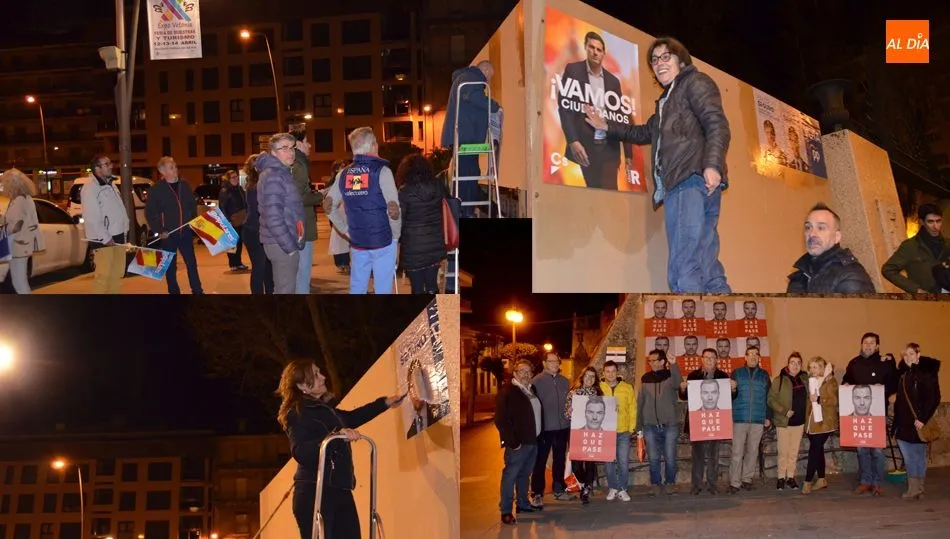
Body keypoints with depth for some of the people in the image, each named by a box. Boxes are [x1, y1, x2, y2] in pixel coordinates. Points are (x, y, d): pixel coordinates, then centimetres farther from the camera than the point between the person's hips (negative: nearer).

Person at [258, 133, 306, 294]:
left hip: (287, 243, 10)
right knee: (286, 290, -6)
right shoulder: (272, 176, -16)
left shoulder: (283, 173, 15)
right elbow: (273, 217, -24)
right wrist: (290, 246, -21)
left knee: (284, 288, 16)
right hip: (282, 245, -10)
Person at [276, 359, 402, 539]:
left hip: (340, 491, 8)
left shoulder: (325, 409, 18)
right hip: (314, 493, -8)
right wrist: (336, 434, -28)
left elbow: (351, 418, 39)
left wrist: (384, 403, 42)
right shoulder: (297, 414, -7)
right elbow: (301, 453, -22)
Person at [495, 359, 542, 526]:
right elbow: (500, 419, -16)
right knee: (510, 475, -4)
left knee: (524, 474, 17)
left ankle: (523, 503, 28)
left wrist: (538, 436, 12)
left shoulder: (531, 390, 13)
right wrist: (511, 441, -19)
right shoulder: (507, 391, -11)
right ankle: (506, 511, 0)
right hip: (518, 443, -8)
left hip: (532, 441, 8)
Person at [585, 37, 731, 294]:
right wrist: (606, 126, 45)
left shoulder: (695, 81, 7)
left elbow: (717, 125, -8)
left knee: (684, 273, -22)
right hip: (679, 185, 9)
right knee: (708, 270, 0)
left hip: (692, 181, -9)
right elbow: (646, 133, 49)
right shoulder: (667, 98, 33)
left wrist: (712, 164, -24)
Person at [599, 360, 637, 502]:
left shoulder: (627, 388, 4)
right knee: (609, 462, 6)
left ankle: (623, 489, 9)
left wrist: (631, 428, 0)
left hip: (623, 432, 0)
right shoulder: (598, 389, 0)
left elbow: (632, 409, 6)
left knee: (624, 462, -2)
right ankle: (613, 488, 18)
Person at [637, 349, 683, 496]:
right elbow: (640, 403, 10)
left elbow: (677, 384, -24)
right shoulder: (645, 379, 9)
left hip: (670, 424, -2)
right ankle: (656, 484, 15)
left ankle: (670, 483, 16)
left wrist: (674, 365, -39)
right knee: (653, 458, 3)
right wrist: (639, 426, 7)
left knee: (670, 457, 0)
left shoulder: (671, 375, 1)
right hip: (650, 426, 2)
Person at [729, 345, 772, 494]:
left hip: (758, 420, 2)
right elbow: (729, 396, 4)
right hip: (739, 419, -2)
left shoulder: (764, 375, 11)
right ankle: (734, 482, -4)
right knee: (737, 452, -6)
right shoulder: (737, 373, 7)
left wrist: (768, 417, 7)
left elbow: (768, 397, 12)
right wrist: (732, 391, -18)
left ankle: (746, 479, 15)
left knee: (752, 451, 6)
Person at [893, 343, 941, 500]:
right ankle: (913, 488, 15)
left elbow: (934, 398, -15)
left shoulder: (927, 374, -11)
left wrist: (923, 419, -18)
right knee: (908, 457, 8)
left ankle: (919, 488, 10)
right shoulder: (903, 373, 9)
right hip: (903, 423, 6)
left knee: (919, 455, 3)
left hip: (918, 423, -6)